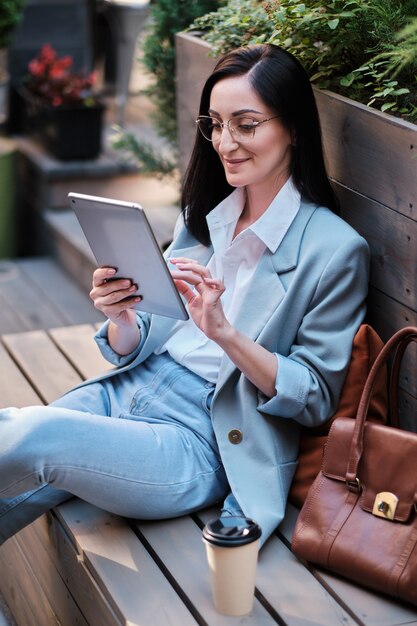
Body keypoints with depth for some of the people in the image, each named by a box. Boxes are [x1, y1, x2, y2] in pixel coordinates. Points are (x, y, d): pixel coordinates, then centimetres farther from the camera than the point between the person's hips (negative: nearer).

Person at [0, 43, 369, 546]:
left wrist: (224, 332, -23)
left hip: (202, 444, -6)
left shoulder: (335, 249, -9)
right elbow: (140, 348, 12)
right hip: (130, 391, 6)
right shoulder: (204, 215, 11)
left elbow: (316, 398, -8)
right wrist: (121, 319, -13)